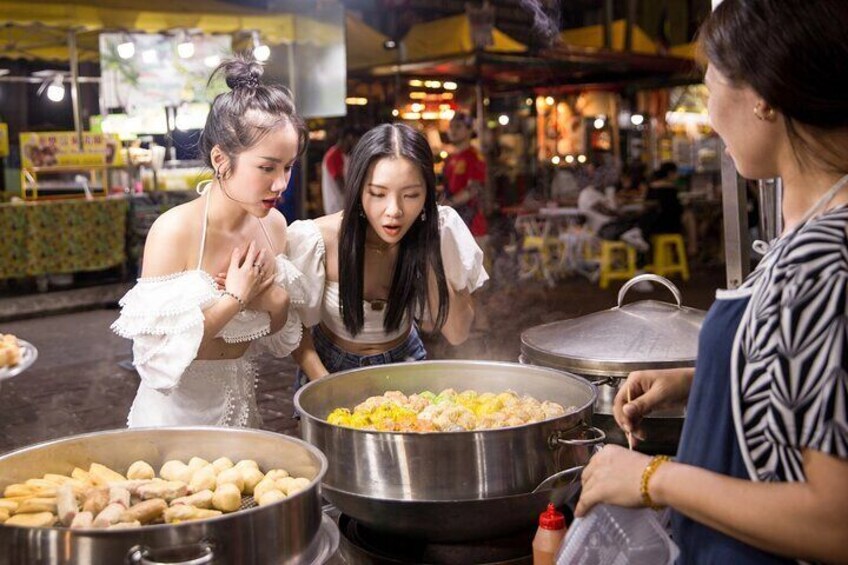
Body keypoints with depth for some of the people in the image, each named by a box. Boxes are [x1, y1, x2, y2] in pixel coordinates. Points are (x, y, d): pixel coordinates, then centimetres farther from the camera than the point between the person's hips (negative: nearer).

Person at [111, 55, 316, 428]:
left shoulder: (274, 224, -5)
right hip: (177, 409, -5)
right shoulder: (174, 230, -22)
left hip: (241, 406, 6)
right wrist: (235, 298, -22)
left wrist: (278, 303, -14)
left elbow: (277, 339, 7)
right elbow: (154, 353, -23)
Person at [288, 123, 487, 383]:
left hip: (404, 363, 1)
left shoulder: (441, 230, -16)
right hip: (333, 367, -1)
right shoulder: (315, 240, -21)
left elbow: (457, 334, -14)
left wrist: (427, 254, -25)